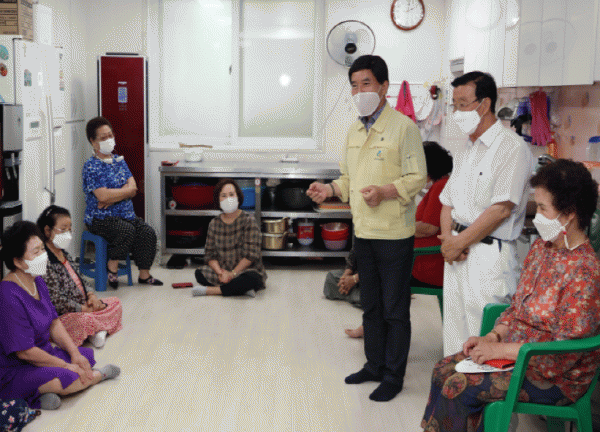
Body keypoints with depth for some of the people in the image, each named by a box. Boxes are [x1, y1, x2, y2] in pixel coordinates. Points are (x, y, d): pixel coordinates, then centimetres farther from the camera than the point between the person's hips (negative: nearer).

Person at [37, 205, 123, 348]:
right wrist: (83, 308, -17)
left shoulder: (64, 254, 12)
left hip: (83, 306, 10)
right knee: (85, 320, -38)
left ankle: (97, 330, -13)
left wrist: (91, 295, -1)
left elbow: (80, 280, 19)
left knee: (115, 303, 9)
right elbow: (55, 300, -24)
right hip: (60, 316, -10)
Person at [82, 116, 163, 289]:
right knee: (127, 230, -31)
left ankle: (144, 274, -3)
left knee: (148, 232, -15)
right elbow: (102, 196, -21)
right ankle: (112, 270, -13)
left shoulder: (119, 160, 13)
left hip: (126, 214, 6)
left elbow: (133, 188, 1)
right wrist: (125, 191, -9)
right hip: (100, 218, -6)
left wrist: (112, 198, -14)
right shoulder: (91, 166, -8)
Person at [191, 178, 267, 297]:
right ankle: (242, 289, -21)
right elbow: (210, 254, 3)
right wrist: (220, 272, -16)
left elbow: (251, 254, -13)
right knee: (199, 273, -21)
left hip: (247, 271, -4)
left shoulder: (248, 220, -7)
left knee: (251, 279, -37)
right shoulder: (214, 223, 6)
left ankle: (210, 290, -22)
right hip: (224, 271, 4)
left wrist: (232, 274, -17)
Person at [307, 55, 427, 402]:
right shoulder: (355, 132, 12)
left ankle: (393, 376, 15)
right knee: (371, 305, 18)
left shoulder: (403, 127, -11)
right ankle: (375, 365, 32)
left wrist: (384, 192, -27)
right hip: (364, 231, 7)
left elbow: (417, 178, -13)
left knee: (394, 309, 3)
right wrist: (330, 189, 1)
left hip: (394, 233, -7)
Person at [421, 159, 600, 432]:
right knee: (444, 369, 2)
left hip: (555, 378, -9)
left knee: (458, 387, -18)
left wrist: (502, 350, -20)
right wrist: (493, 336, -2)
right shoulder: (541, 247, 4)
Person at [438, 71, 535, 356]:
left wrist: (458, 243, -12)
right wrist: (448, 239, -3)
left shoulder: (511, 147, -10)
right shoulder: (465, 151, 17)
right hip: (457, 254, 8)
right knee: (455, 337, 13)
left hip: (490, 256, -8)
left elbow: (501, 209, -17)